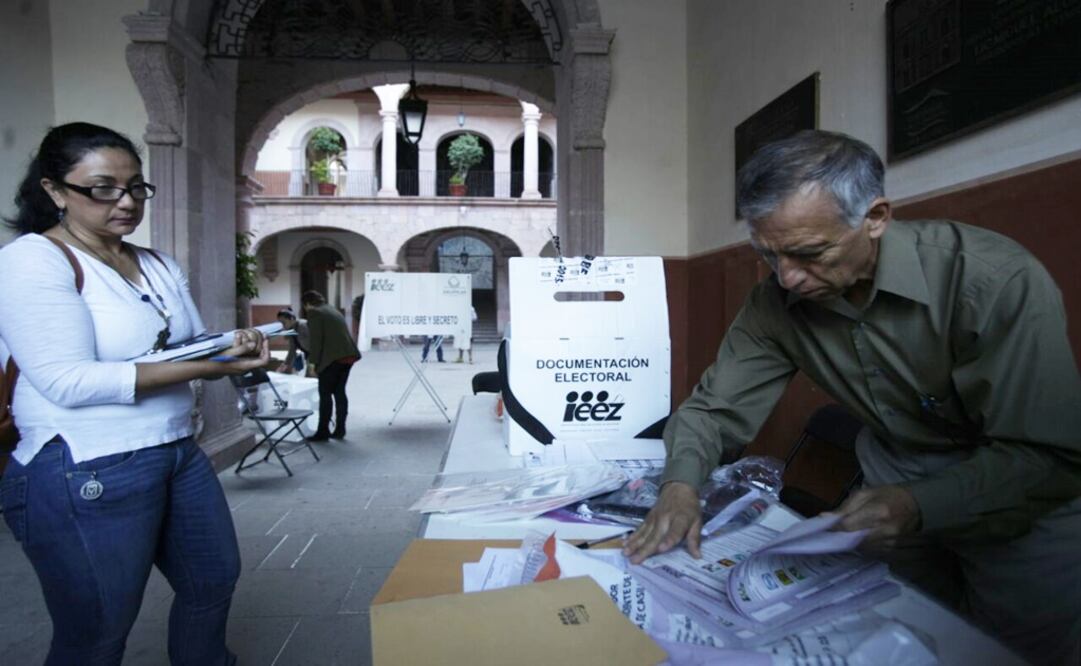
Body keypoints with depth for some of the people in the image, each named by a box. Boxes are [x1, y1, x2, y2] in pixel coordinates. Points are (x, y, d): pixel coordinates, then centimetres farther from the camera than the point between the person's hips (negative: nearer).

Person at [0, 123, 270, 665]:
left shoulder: (160, 266, 11)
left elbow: (194, 347, 11)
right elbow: (69, 382, -22)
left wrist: (233, 350, -13)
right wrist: (203, 368, -28)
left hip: (178, 452, 8)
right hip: (86, 472, -8)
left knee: (214, 579, 22)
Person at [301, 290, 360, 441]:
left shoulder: (313, 313, -1)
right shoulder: (333, 310, 25)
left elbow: (316, 341, -9)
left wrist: (314, 362, -4)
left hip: (333, 357, -8)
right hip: (349, 355, 8)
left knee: (325, 394, 0)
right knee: (339, 392, 13)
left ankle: (323, 432, 4)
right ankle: (339, 430, 16)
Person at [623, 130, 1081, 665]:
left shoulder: (997, 282, -30)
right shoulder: (776, 301, -17)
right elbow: (714, 408, -11)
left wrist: (920, 505, -43)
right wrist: (681, 486, -29)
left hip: (1018, 503, -3)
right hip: (894, 489, 4)